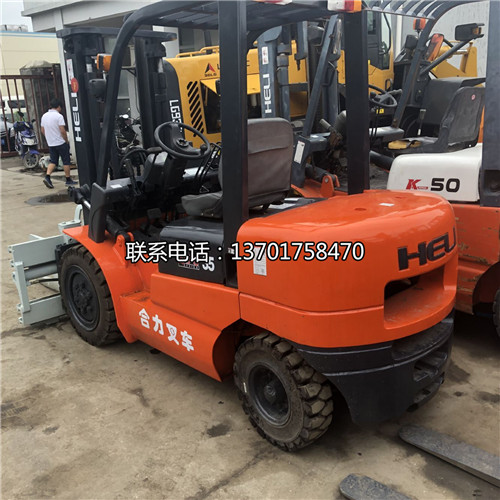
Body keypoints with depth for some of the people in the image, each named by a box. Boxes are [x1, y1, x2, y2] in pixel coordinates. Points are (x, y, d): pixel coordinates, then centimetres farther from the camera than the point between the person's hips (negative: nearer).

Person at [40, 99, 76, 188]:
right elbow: (63, 131, -19)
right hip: (61, 143, -6)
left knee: (53, 161, 11)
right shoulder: (59, 116, -14)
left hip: (50, 144, 7)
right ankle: (68, 179, 11)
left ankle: (47, 177, -7)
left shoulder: (44, 116, 8)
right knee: (66, 161, 5)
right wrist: (67, 141, -6)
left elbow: (43, 130, 13)